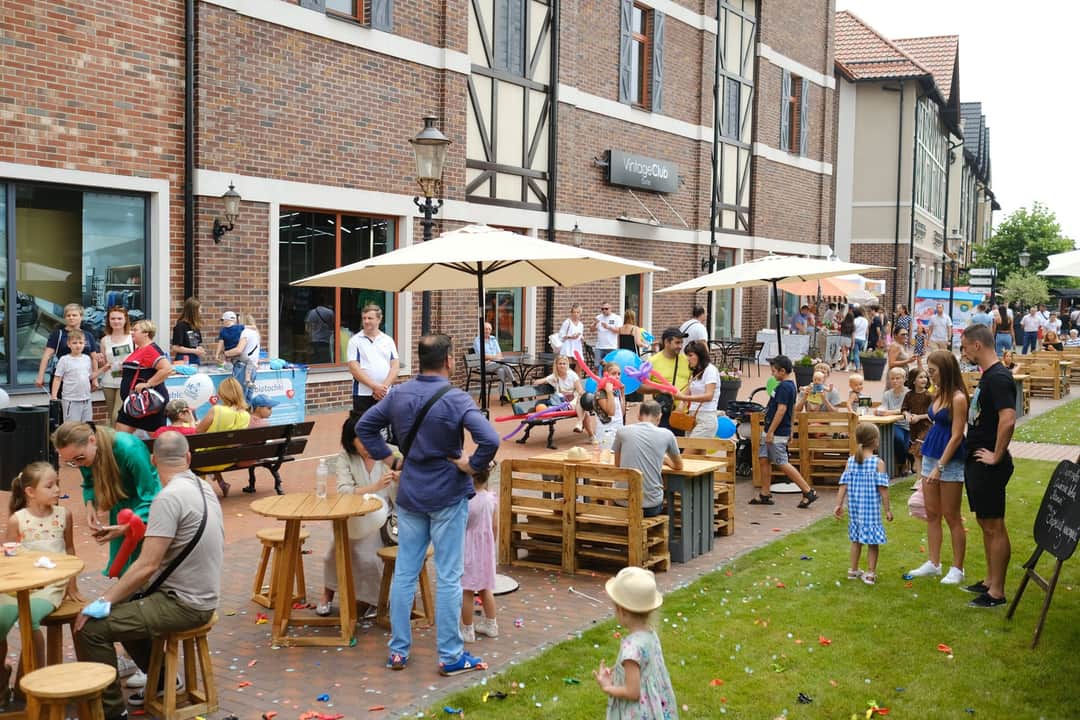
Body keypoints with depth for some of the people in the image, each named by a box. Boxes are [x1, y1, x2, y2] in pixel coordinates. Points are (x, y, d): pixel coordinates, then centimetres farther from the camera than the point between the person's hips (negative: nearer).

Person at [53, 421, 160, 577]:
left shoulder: (130, 449, -33)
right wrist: (90, 505, -15)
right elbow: (89, 484, 5)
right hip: (120, 504, 6)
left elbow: (148, 497, -26)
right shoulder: (84, 452, -15)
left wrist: (126, 528, -36)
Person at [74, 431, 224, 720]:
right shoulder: (203, 487, 5)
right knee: (123, 610, 28)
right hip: (200, 597, 9)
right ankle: (163, 682, 34)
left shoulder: (169, 497, -22)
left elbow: (147, 566, -23)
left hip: (183, 604, -9)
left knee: (91, 627, -11)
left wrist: (105, 600, -16)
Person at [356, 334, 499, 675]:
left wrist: (389, 459, 10)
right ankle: (450, 656, 10)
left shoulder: (399, 395, 1)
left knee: (404, 573, 12)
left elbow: (364, 426, 11)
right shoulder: (455, 400, -17)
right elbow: (490, 440, -29)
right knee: (448, 577, 3)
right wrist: (472, 467, -13)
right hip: (448, 496, -5)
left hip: (410, 494, 5)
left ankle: (398, 650, 19)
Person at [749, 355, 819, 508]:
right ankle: (764, 495, 15)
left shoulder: (784, 387, -18)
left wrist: (770, 432, -22)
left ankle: (808, 491, -1)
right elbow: (793, 409, 19)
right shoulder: (791, 385, 13)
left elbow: (781, 410, -24)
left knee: (783, 463, -5)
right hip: (770, 432, 10)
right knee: (764, 460, 10)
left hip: (777, 433, -10)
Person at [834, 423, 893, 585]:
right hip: (871, 509, -5)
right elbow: (882, 488, -12)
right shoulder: (878, 463, -11)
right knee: (872, 542, 6)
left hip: (854, 508, 5)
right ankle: (870, 573, 8)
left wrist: (839, 505, 4)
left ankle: (853, 570, 27)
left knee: (856, 539, 18)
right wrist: (887, 509, -5)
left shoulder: (851, 461, 2)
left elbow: (844, 484, 0)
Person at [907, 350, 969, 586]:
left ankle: (957, 569, 11)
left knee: (951, 516, 1)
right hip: (930, 456, 8)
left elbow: (956, 436, -18)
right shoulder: (939, 394, 9)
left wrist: (940, 467, -20)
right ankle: (933, 563, 21)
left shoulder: (957, 398, -16)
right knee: (931, 514, 12)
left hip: (950, 460, -8)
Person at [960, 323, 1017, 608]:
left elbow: (1008, 420, -30)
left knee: (994, 526, -3)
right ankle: (990, 580, 29)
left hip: (989, 465, -10)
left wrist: (996, 456, -21)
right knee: (985, 522, 18)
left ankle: (997, 593, 4)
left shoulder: (998, 378, -19)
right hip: (976, 462, 10)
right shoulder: (987, 376, 12)